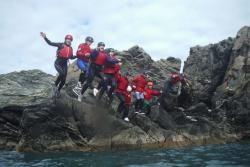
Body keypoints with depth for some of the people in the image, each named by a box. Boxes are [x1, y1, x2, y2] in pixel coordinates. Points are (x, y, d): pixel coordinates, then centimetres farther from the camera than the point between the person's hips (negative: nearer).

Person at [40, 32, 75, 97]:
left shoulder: (71, 48, 10)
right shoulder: (61, 45, -5)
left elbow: (71, 57, 19)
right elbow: (50, 43, -10)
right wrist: (45, 37, -21)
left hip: (64, 64, 5)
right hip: (58, 62, -5)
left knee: (63, 80, 3)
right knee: (62, 73, -32)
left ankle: (58, 91, 24)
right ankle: (55, 86, -11)